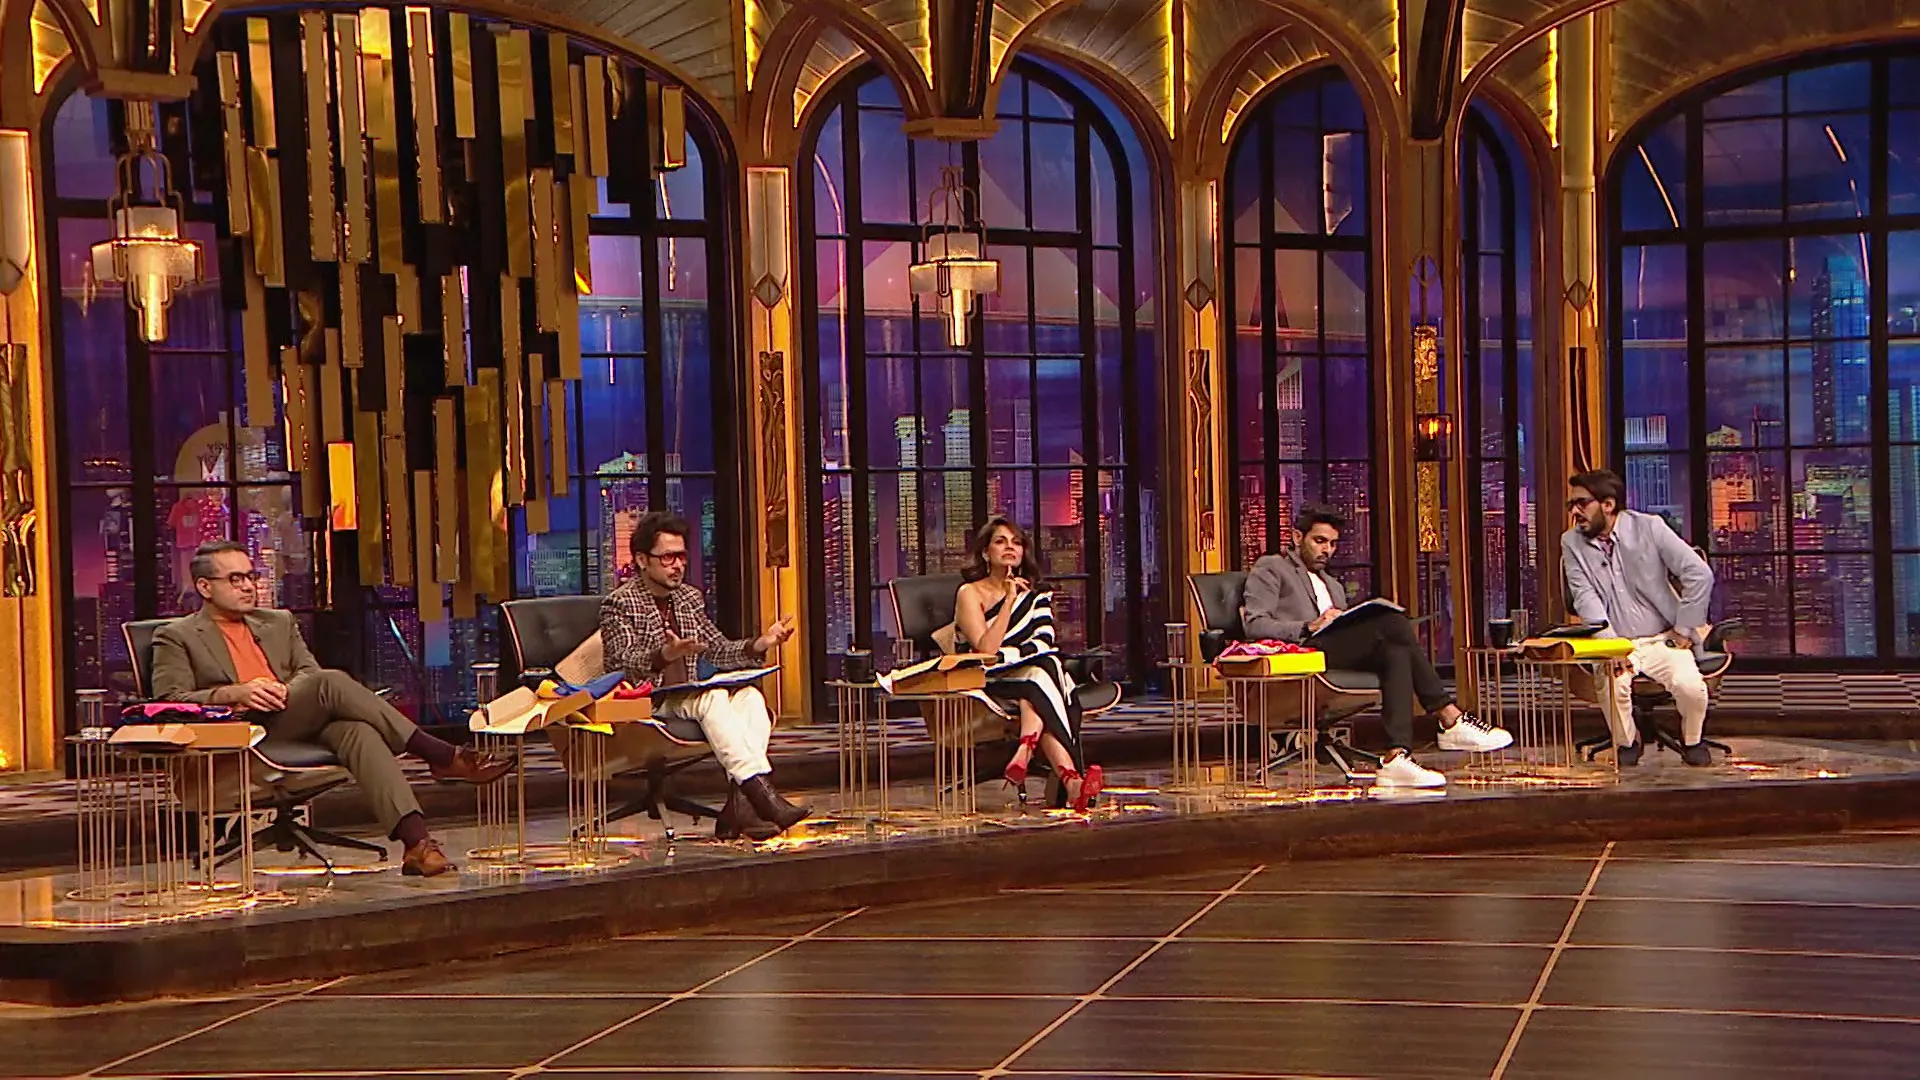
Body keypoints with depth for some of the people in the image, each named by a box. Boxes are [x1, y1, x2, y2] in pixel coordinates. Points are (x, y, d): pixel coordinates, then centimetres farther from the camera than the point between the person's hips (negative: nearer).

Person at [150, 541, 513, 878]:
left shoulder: (278, 622, 30)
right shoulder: (177, 638, 14)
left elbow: (310, 671, 20)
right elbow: (170, 702, 1)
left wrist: (290, 689, -4)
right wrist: (235, 693, -14)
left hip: (305, 724, 5)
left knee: (358, 731, -33)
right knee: (331, 683, -31)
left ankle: (415, 841, -48)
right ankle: (442, 757, -31)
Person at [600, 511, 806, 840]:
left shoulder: (689, 597, 18)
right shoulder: (619, 604, -3)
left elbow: (719, 650, 18)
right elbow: (621, 664, -17)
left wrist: (760, 645, -1)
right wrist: (665, 655, -36)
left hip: (687, 699, 7)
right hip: (645, 706, -7)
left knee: (750, 696, -20)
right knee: (714, 698, -32)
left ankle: (738, 808, -33)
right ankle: (763, 795, -44)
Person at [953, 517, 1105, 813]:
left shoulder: (1036, 592, 17)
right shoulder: (970, 593, 2)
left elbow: (1045, 644, 2)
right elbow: (986, 649, -13)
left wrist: (1001, 654, -12)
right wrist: (1009, 601, -14)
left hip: (1034, 677, 4)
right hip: (986, 685, -4)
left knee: (1041, 673, -35)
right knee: (1039, 677, -36)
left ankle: (1023, 755, -56)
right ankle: (1070, 778, -55)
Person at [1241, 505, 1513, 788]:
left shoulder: (1333, 586, 38)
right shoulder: (1271, 568, 15)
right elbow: (1255, 626, -2)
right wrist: (1309, 627, -16)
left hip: (1340, 654, 7)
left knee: (1396, 652, -26)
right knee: (1392, 621, -25)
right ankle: (1450, 720, -27)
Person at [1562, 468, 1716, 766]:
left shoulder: (1648, 527, -3)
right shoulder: (1571, 543, 4)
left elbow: (1699, 574, -6)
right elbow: (1585, 597, -6)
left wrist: (1684, 629, -7)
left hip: (1662, 640, -1)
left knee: (1690, 686, -27)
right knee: (1611, 684, -31)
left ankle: (1692, 741, 6)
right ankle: (1626, 742, 0)